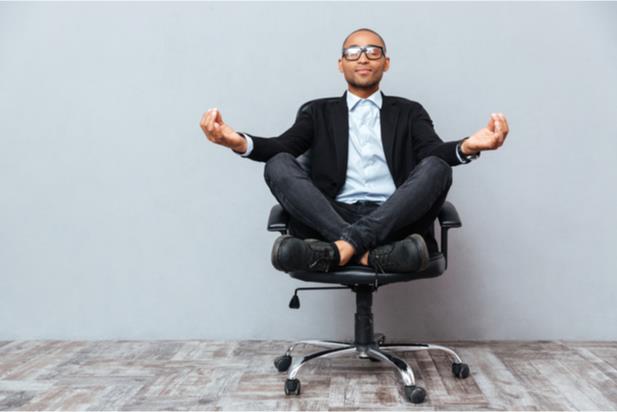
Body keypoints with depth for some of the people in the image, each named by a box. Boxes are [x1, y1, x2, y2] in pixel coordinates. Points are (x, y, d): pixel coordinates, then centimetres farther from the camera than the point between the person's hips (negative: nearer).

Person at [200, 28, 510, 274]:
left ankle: (342, 247, -34)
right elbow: (281, 147, 3)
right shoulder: (318, 111, 20)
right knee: (278, 164, -22)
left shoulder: (408, 112, 20)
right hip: (327, 219, 0)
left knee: (435, 167, -25)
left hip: (395, 219, 0)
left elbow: (434, 152, 0)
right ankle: (371, 251, -33)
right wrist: (238, 142, -21)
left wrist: (467, 147, -26)